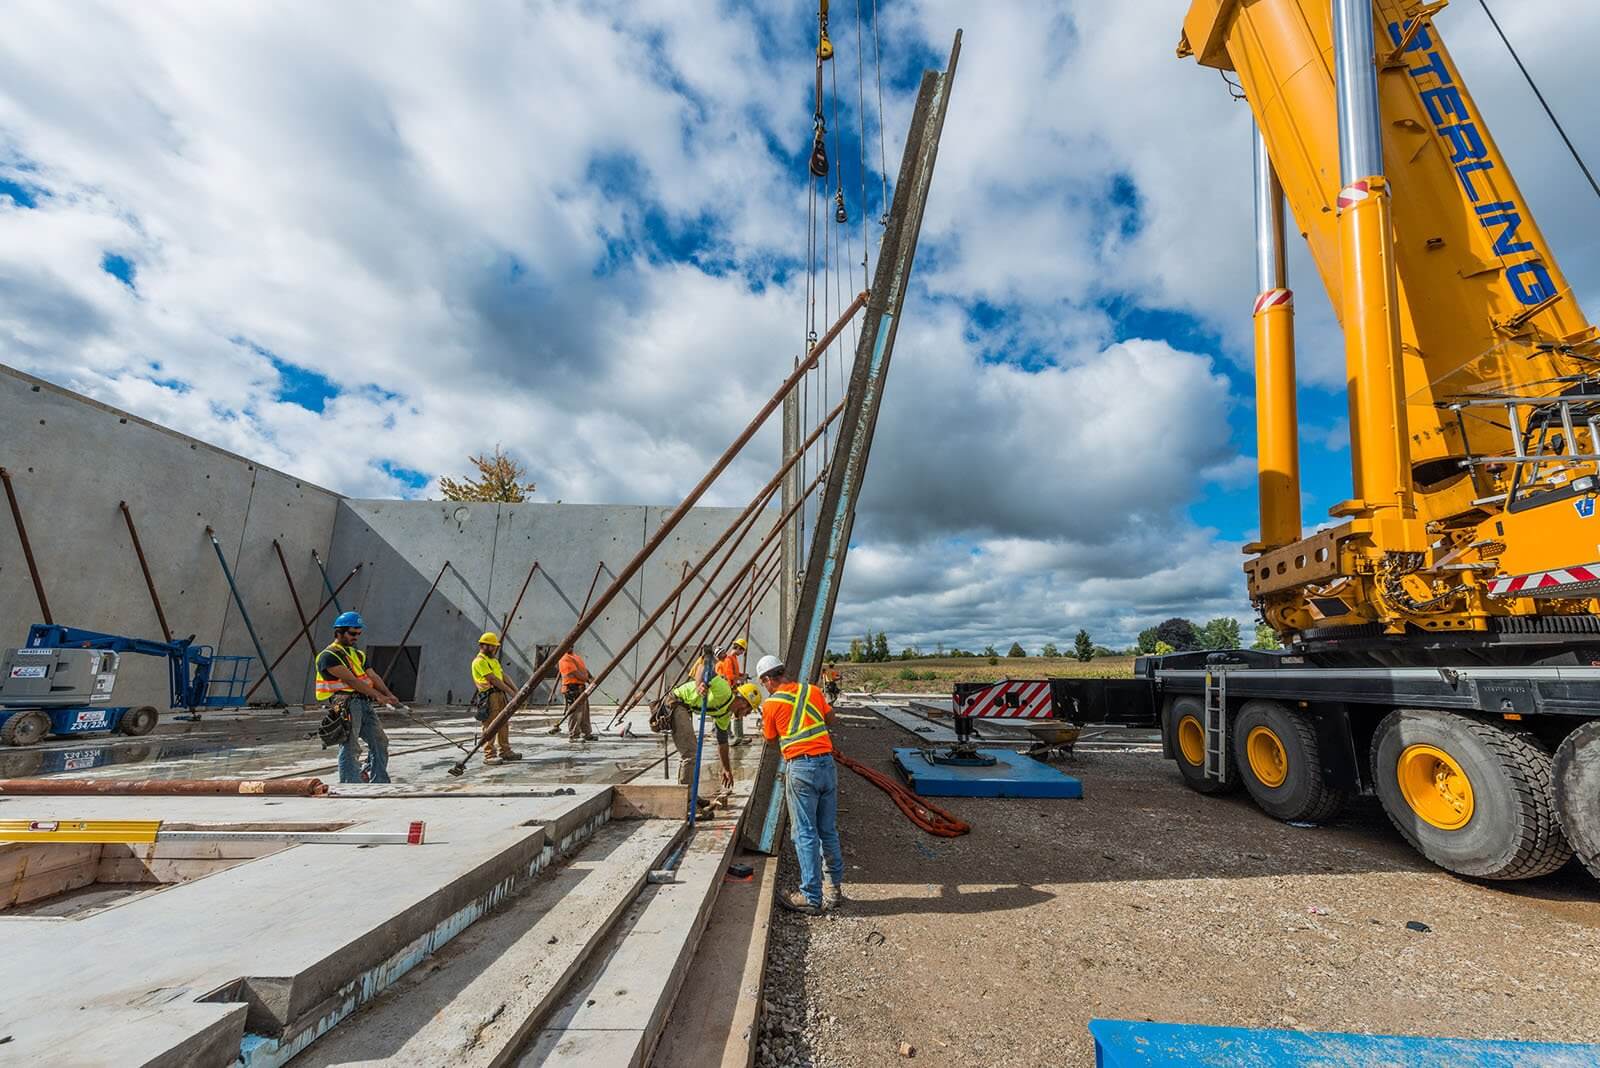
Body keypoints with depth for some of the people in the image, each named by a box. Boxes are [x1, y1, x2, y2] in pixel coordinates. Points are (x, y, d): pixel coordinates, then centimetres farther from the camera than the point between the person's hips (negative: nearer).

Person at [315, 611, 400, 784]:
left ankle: (379, 783, 16)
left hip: (364, 703, 8)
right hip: (345, 706, -8)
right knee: (350, 748, -5)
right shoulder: (328, 656, -6)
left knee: (380, 741, 8)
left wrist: (388, 695, -9)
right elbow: (351, 680, -16)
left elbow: (373, 677, 8)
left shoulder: (358, 655, 19)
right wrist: (378, 695, -23)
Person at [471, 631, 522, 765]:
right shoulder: (479, 661, -9)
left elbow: (503, 676, 18)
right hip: (489, 696, -9)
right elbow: (493, 680, -15)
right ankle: (489, 755, -3)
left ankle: (505, 751, 17)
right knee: (490, 726, -7)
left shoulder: (494, 659, 21)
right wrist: (511, 692, -15)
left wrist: (516, 690, 7)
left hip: (500, 694, 9)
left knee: (503, 724, 10)